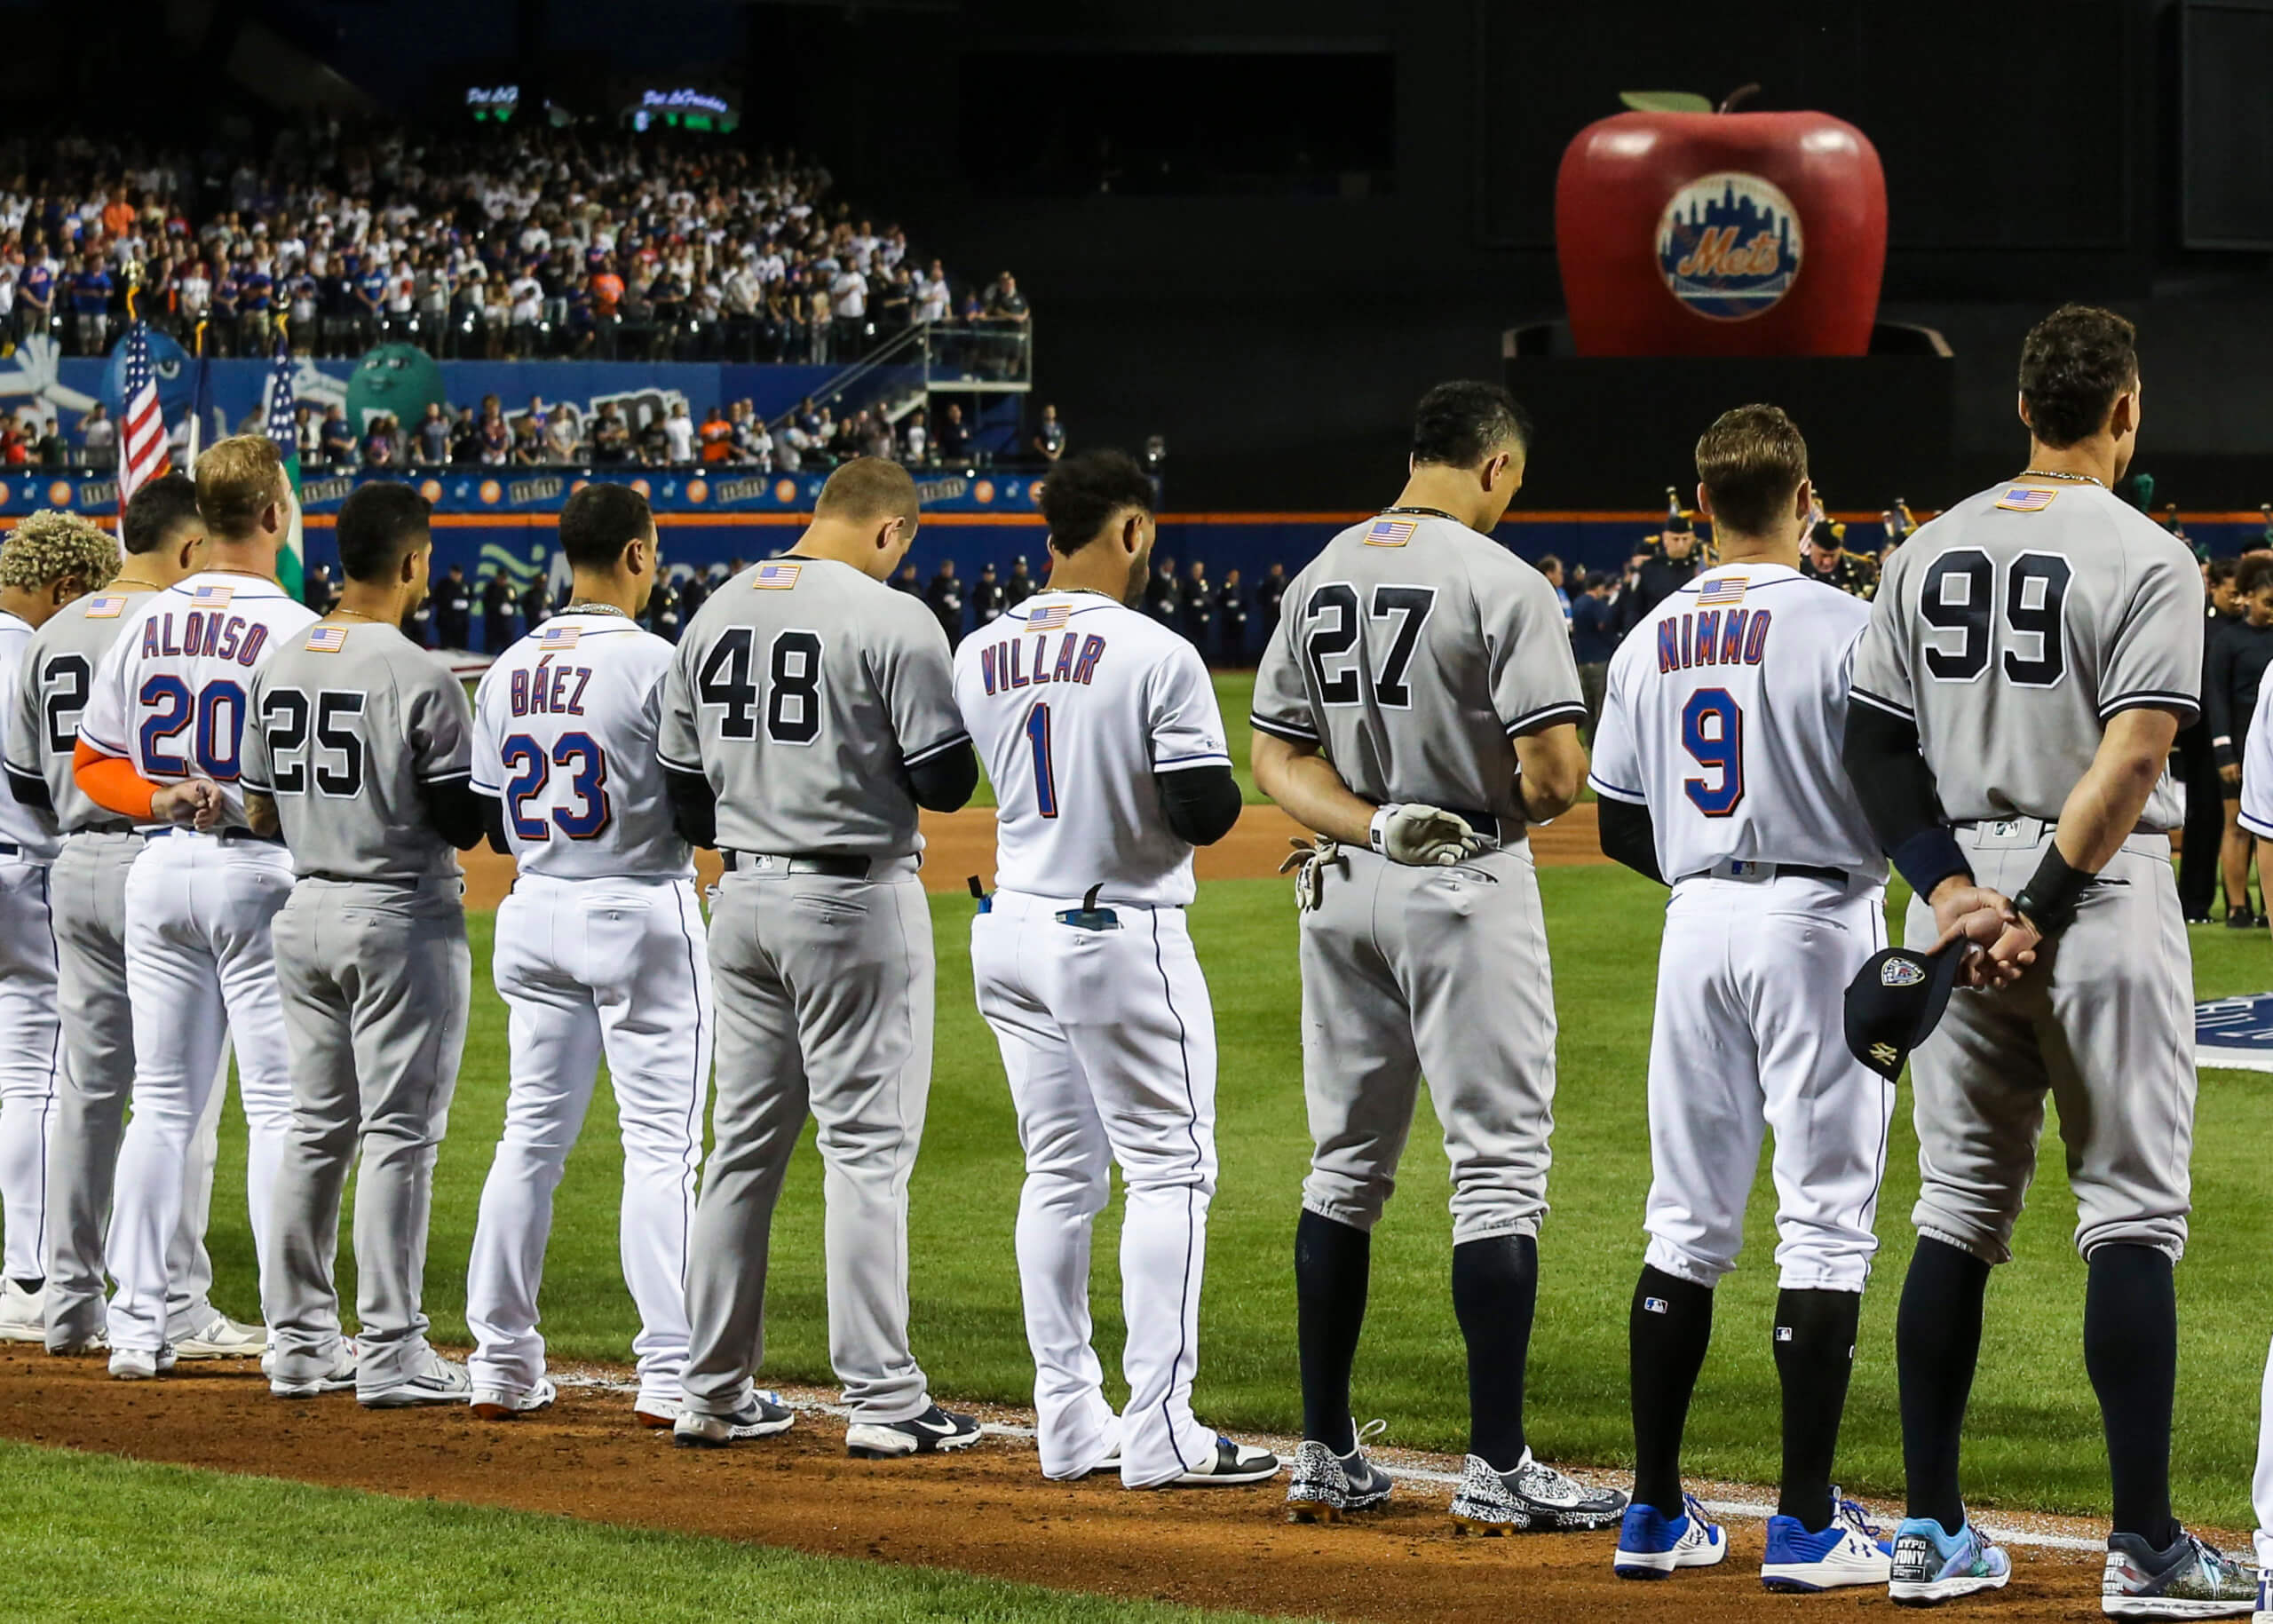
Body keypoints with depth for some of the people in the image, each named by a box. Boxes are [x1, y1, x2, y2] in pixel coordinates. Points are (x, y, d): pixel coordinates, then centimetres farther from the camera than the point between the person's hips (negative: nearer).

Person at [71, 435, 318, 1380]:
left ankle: (137, 1325, 9)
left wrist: (162, 799, -2)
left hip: (160, 869, 6)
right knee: (281, 1107, -1)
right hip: (263, 875, -6)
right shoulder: (294, 630, -12)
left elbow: (91, 765, 9)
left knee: (162, 1104, 10)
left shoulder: (146, 624, 7)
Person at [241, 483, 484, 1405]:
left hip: (305, 910, 7)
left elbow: (259, 816, 10)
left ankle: (299, 1342, 16)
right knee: (399, 1133, -3)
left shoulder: (280, 669, 5)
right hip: (403, 915, -7)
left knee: (316, 1128, 13)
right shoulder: (419, 678, -15)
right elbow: (463, 822, -14)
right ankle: (389, 1354, -2)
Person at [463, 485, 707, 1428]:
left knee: (533, 1133, 12)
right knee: (661, 1144, -3)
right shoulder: (654, 662, -12)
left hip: (534, 915, 6)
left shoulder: (509, 670, 6)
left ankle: (502, 1360, 13)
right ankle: (669, 1371, -6)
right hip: (641, 913, -6)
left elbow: (491, 825, 10)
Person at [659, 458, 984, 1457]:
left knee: (743, 1147, 13)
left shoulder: (714, 618, 8)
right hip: (855, 898, -6)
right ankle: (881, 1401, -2)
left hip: (741, 898, 6)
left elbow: (683, 795, 11)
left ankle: (712, 1392, 16)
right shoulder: (891, 619, -12)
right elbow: (946, 782, -13)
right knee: (866, 1148, -2)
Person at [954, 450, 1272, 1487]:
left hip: (1011, 931, 7)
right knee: (1170, 1168, 0)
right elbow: (1204, 814, -18)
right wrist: (1220, 780, 5)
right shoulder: (1156, 656, -16)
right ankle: (1159, 1430, -5)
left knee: (1061, 1174, 13)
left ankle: (1068, 1421, 14)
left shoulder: (980, 655, 4)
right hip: (1122, 937, -7)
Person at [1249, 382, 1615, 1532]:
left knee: (1344, 1169, 13)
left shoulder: (1320, 576, 9)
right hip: (1468, 885, -7)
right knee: (1500, 1167, -3)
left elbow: (1274, 756, 6)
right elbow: (1555, 774, -19)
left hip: (1343, 884, 7)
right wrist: (1522, 802, 4)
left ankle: (1325, 1457, 15)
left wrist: (1372, 822, -7)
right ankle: (1496, 1471, -6)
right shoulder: (1499, 580, -12)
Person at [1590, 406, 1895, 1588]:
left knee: (1688, 1223, 12)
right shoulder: (1841, 626, -10)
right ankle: (1805, 1523, -4)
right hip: (1817, 922, -5)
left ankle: (1656, 1513, 12)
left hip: (1697, 921, 5)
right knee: (1825, 1222, -1)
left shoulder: (1650, 639, 7)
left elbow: (1618, 828, 10)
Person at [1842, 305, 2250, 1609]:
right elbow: (2131, 757, -19)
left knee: (1958, 1213, 11)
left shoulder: (1931, 551, 9)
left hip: (1961, 894, 5)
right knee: (2132, 1217, -2)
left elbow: (1874, 744, 5)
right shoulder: (2146, 558, -9)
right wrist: (2041, 909, -17)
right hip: (2102, 903, -5)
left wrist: (1956, 890, -2)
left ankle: (1933, 1532, 11)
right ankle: (2145, 1543, -5)